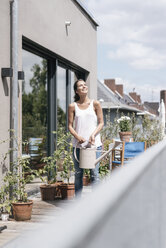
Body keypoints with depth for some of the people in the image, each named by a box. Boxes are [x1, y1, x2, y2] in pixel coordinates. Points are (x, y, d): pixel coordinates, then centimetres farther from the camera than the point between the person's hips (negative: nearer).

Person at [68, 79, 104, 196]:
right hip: (78, 145, 1)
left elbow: (101, 123, 4)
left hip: (94, 144, -1)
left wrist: (93, 134, -12)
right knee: (78, 173, 8)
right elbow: (70, 125, 5)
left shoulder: (95, 104, 3)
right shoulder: (73, 106, 5)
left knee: (94, 173, -3)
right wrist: (78, 137, -11)